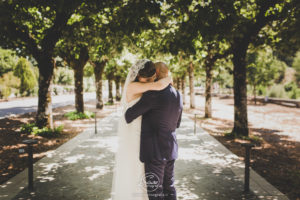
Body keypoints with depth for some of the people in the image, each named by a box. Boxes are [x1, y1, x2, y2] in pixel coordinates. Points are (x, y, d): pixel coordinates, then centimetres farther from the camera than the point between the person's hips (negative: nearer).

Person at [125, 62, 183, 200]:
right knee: (169, 187, 19)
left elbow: (130, 114, -14)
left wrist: (127, 118, 9)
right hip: (170, 149, 8)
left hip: (155, 152, -8)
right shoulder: (178, 95, 7)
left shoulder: (153, 93, -18)